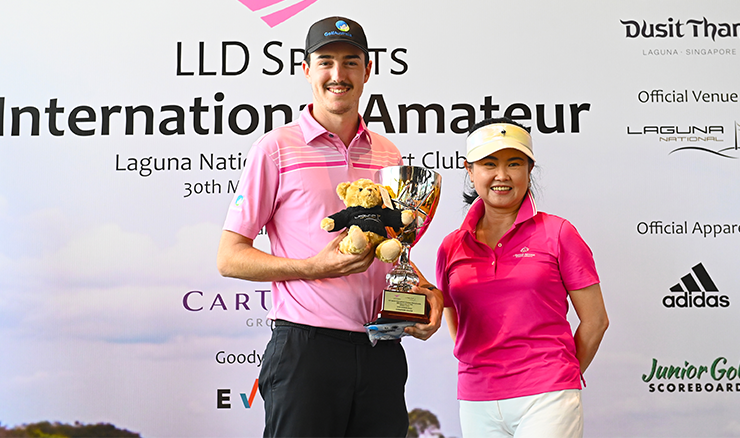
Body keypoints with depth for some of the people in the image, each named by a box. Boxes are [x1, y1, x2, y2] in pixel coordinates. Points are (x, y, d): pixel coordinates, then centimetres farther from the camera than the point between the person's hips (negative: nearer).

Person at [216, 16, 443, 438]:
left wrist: (425, 292, 2)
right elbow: (230, 258, -4)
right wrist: (315, 267, -17)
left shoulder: (389, 155, 13)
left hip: (382, 351, 5)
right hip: (306, 346, -4)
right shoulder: (276, 148, -2)